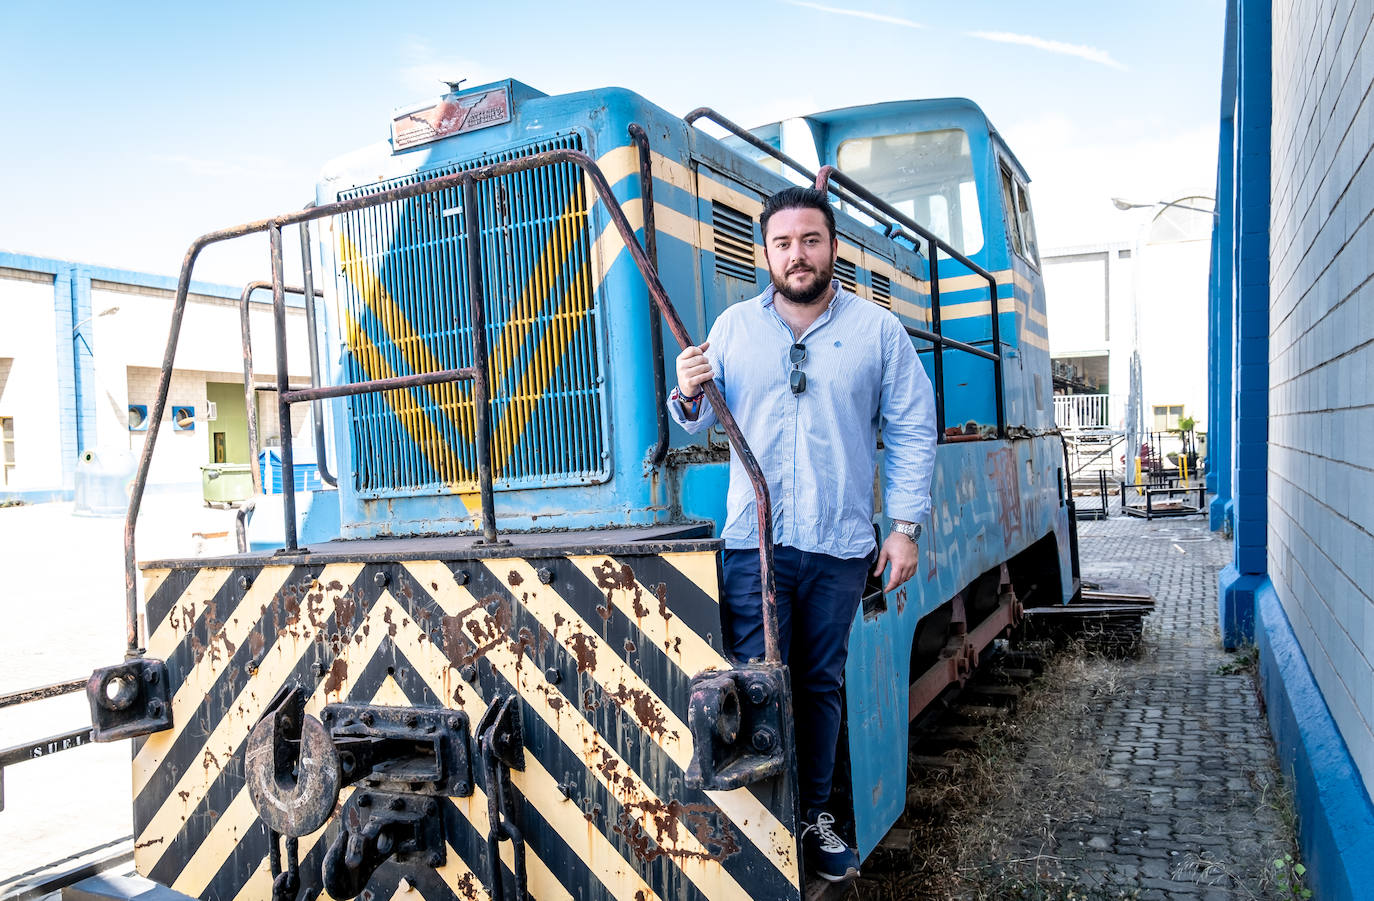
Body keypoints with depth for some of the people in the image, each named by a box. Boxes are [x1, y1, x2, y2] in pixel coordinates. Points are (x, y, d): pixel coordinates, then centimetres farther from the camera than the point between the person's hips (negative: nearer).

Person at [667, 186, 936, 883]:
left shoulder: (877, 329, 3)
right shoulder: (733, 326, 6)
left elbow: (912, 431, 4)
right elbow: (702, 421, 12)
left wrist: (905, 525, -1)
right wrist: (688, 393, -12)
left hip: (840, 546, 0)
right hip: (753, 543, 0)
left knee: (821, 685, 12)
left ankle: (814, 815, 29)